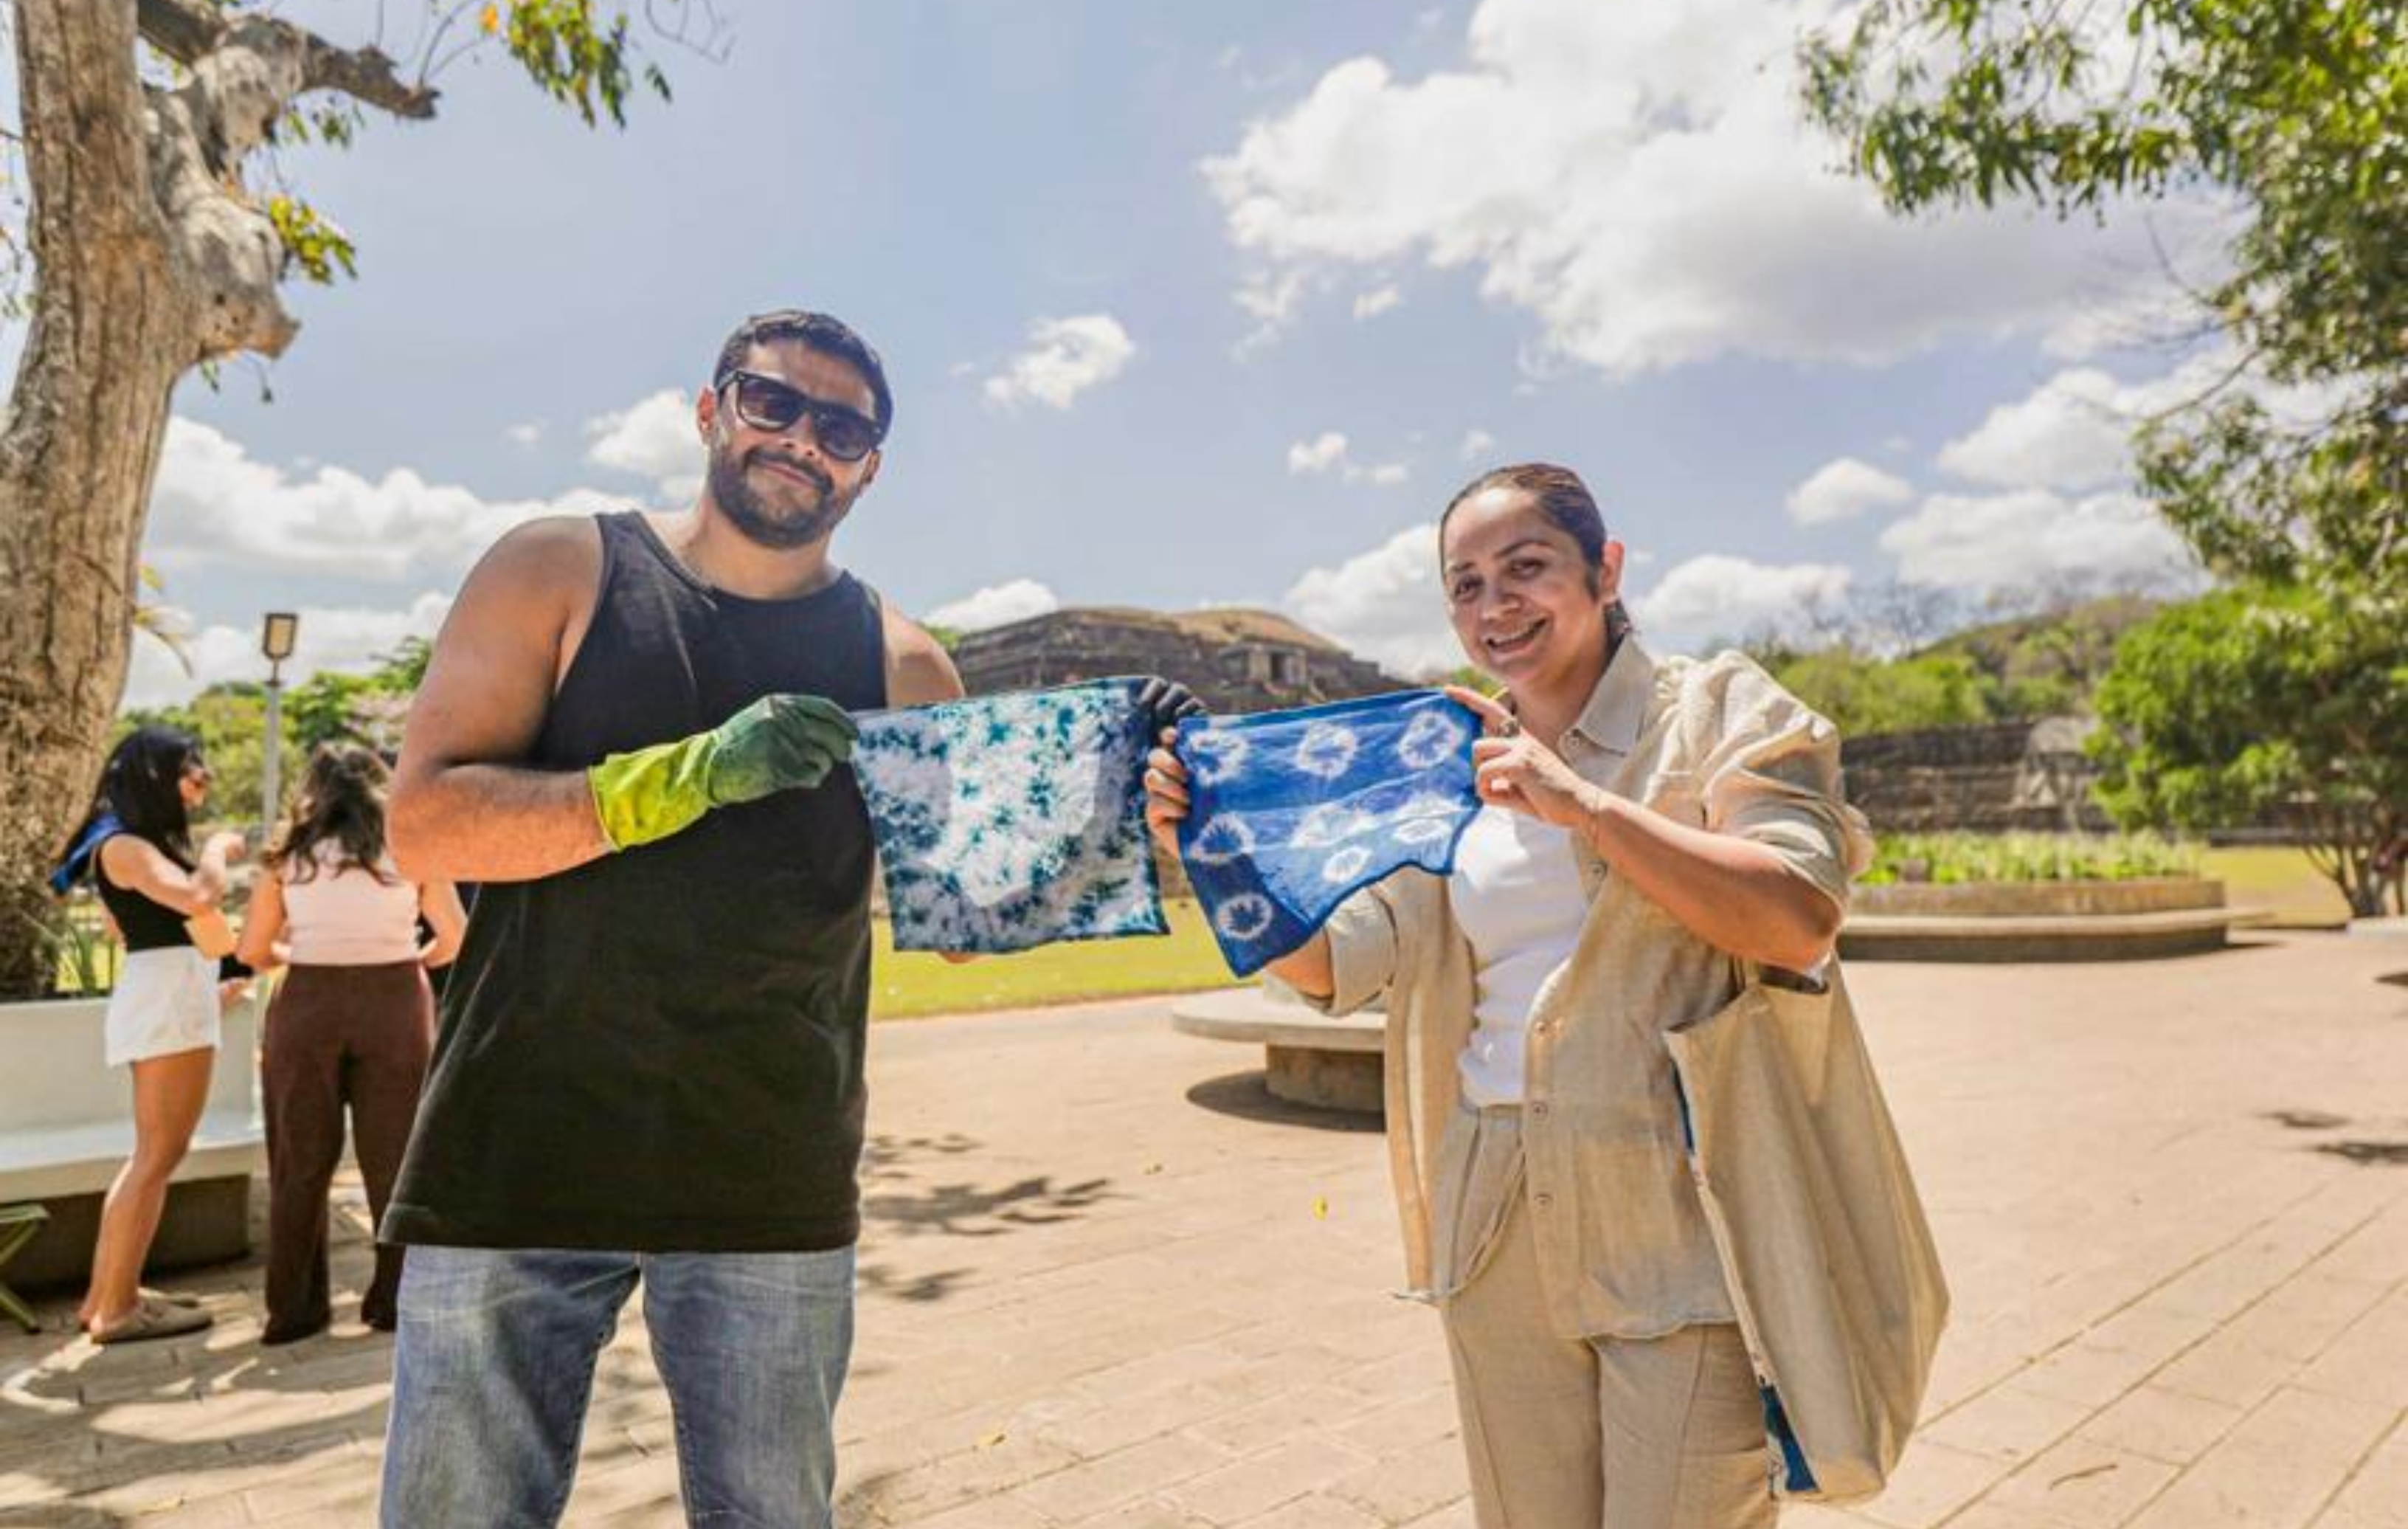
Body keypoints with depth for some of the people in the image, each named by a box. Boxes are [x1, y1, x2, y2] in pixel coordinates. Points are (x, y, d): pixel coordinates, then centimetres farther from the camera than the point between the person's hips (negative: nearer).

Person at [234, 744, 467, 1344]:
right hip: (394, 1006, -1)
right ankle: (396, 1301, 15)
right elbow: (454, 938, 4)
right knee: (394, 1161, 9)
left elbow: (253, 951, 5)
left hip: (306, 1006, 1)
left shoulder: (289, 855, 6)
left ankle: (294, 1308, 17)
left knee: (300, 1165, 12)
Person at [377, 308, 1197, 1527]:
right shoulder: (561, 571, 1)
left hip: (773, 1186, 2)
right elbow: (424, 823, -8)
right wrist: (692, 773, -21)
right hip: (524, 1151, -1)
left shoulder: (898, 664, 5)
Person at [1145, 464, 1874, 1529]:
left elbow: (1801, 921, -17)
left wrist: (1586, 806, -24)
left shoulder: (1714, 711, -3)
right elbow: (1334, 961, 5)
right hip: (1497, 1234, 5)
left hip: (1678, 1225, -4)